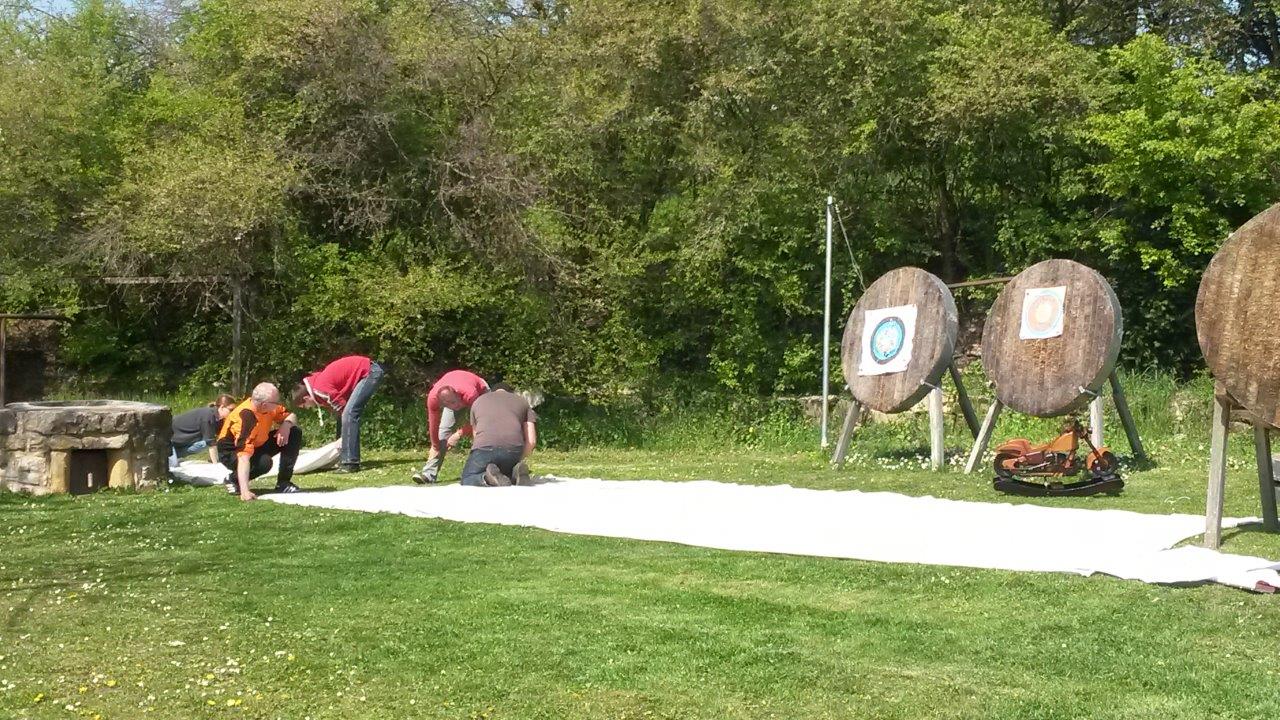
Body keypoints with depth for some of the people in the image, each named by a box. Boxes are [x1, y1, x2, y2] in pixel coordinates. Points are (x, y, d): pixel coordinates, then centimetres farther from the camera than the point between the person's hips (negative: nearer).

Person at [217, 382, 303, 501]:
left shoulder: (269, 406, -16)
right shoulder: (246, 418, -37)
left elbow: (291, 416, 1)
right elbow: (244, 456, -45)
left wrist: (286, 426, -25)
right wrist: (244, 491, -53)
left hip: (257, 444, 7)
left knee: (295, 433, -8)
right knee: (264, 462, -37)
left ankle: (283, 482, -1)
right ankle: (233, 479, -7)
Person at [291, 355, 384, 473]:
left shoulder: (320, 389, -17)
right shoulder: (318, 383, 11)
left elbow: (344, 410, -13)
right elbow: (341, 407, 16)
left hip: (370, 372, -10)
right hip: (368, 371, 10)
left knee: (349, 414, -16)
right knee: (345, 414, 11)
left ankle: (350, 463, -17)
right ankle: (345, 458, 16)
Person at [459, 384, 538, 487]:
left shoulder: (478, 401, 31)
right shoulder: (522, 401, 28)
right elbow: (531, 441, 18)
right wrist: (520, 460, 29)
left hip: (485, 447, -2)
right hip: (514, 448, 2)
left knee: (467, 480, 19)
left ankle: (487, 478, -13)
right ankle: (517, 475, -5)